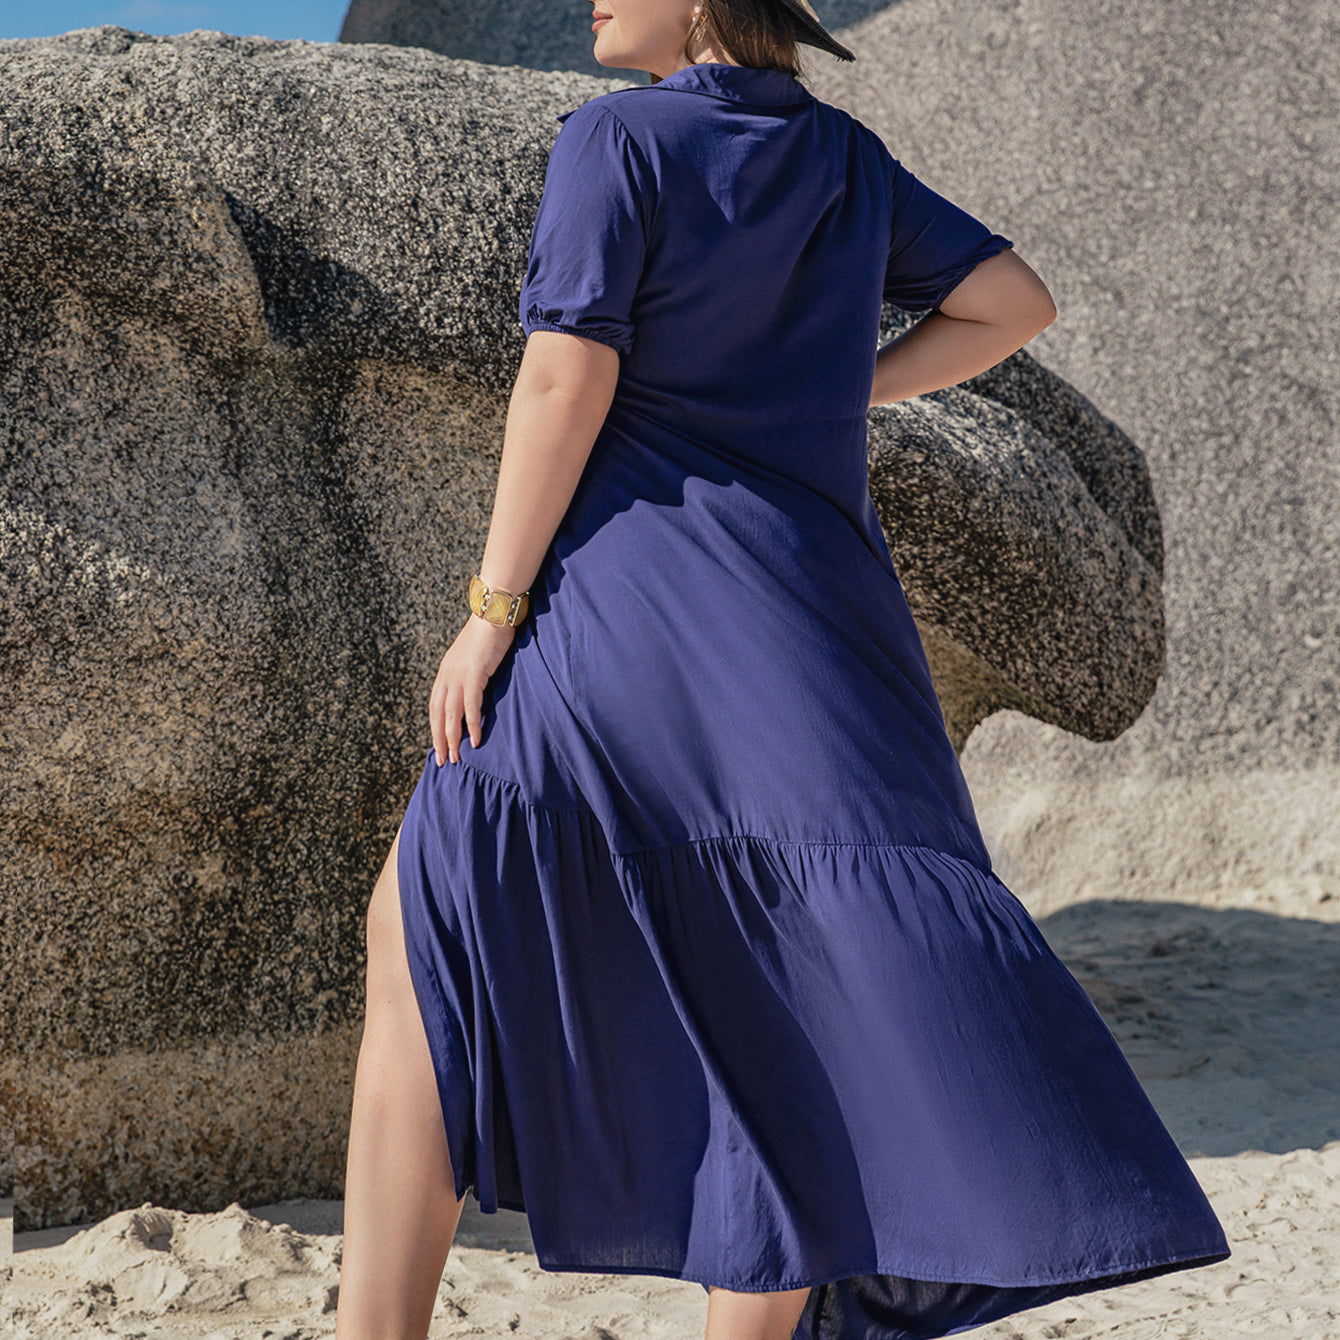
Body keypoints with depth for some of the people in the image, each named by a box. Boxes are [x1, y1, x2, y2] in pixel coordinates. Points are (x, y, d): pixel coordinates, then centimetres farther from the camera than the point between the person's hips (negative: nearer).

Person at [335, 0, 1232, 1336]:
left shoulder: (613, 138, -1)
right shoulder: (846, 158, 16)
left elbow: (565, 380, -10)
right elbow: (1016, 301, 20)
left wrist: (492, 609, -9)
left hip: (630, 585, -5)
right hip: (814, 607, 5)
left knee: (420, 935, 7)